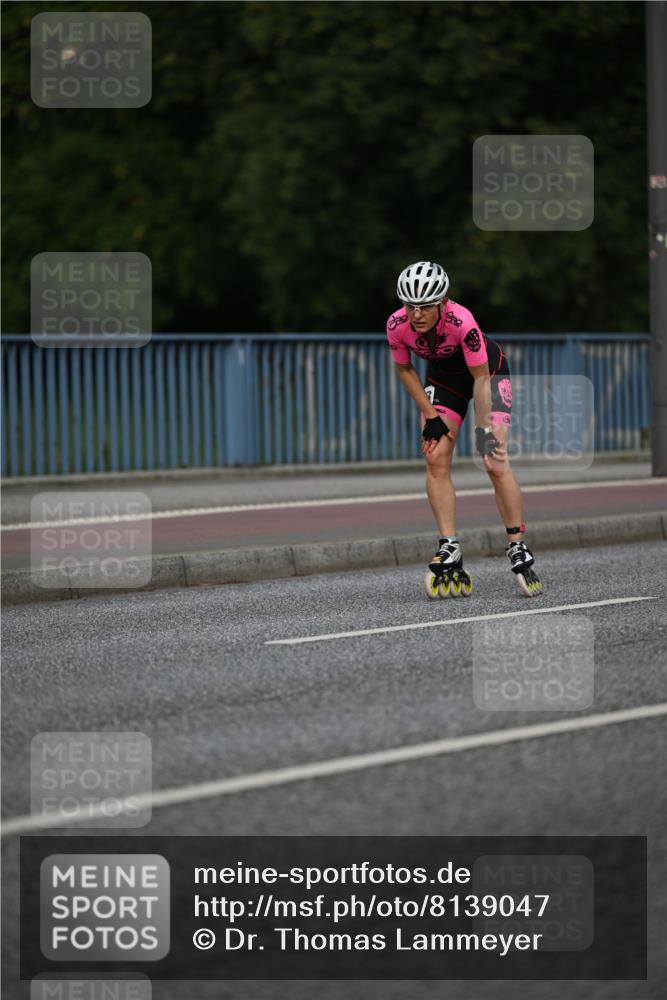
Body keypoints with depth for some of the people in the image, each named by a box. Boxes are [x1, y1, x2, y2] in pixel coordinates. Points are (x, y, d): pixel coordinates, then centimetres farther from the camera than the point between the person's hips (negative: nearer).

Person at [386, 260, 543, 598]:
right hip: (444, 376, 4)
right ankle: (449, 549, -9)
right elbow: (405, 370, -7)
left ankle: (518, 549, -9)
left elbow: (481, 378, -29)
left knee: (495, 462, -15)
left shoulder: (461, 322, -39)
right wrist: (430, 415, -11)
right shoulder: (397, 326, -27)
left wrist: (484, 429, -31)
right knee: (436, 459, -12)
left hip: (488, 371, -4)